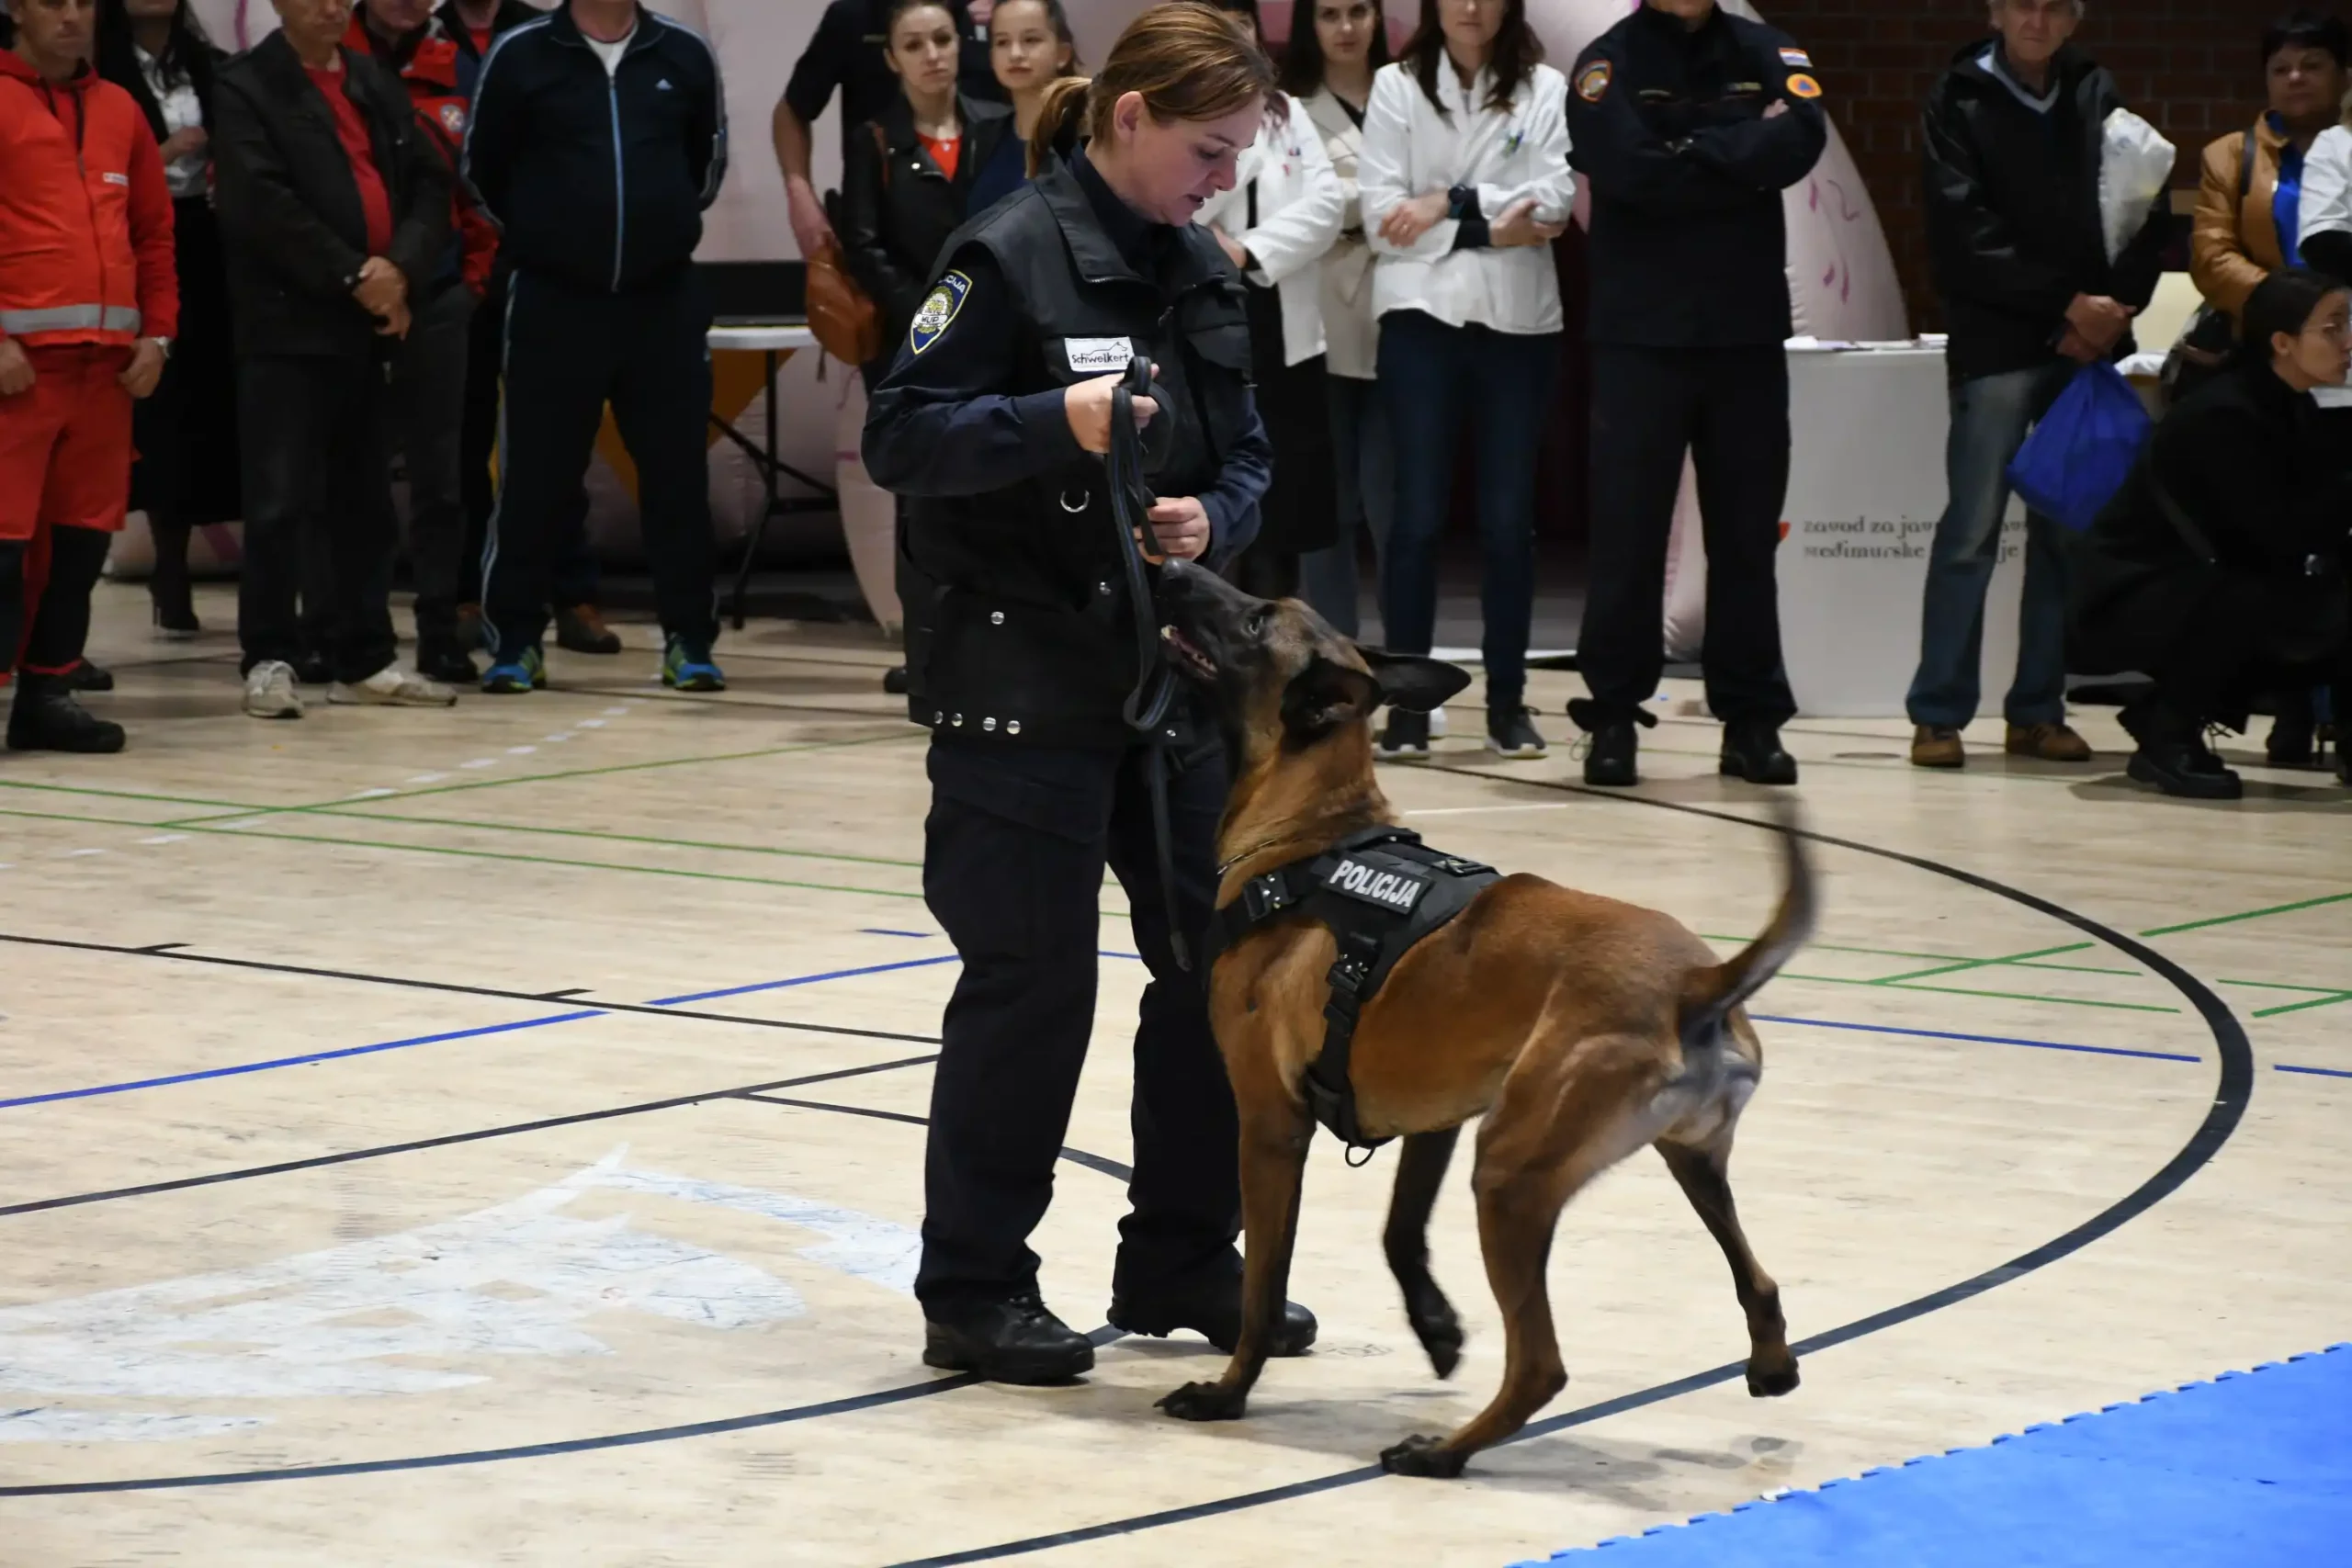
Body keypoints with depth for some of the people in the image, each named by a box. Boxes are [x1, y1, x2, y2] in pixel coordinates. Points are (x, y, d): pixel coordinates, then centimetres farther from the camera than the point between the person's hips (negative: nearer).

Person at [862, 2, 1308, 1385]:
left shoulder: (1201, 271, 8)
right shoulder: (1014, 256, -12)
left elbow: (1248, 454, 12)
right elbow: (901, 438, -14)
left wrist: (1212, 520, -10)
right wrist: (1057, 424, -28)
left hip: (1173, 671, 7)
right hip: (1024, 681, -7)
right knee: (1032, 983, -2)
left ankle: (1183, 1264, 23)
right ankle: (974, 1289, 10)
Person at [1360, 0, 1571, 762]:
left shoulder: (1545, 90, 5)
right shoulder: (1396, 86, 3)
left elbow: (1550, 206, -6)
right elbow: (1381, 216, -5)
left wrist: (1451, 204, -13)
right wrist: (1490, 226, -10)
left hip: (1519, 321, 1)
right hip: (1422, 316, -1)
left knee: (1509, 519, 4)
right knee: (1418, 516, -2)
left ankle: (1507, 700, 12)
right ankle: (1406, 702, 2)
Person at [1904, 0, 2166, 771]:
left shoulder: (2098, 97, 11)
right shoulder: (1960, 103, 1)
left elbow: (2146, 218, 6)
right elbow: (1964, 236, -7)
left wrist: (2110, 311, -9)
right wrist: (2067, 303, -11)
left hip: (2089, 347, 3)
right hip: (1996, 347, -3)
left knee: (2068, 532, 4)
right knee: (1972, 531, -5)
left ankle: (2039, 710, 10)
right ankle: (1939, 713, 0)